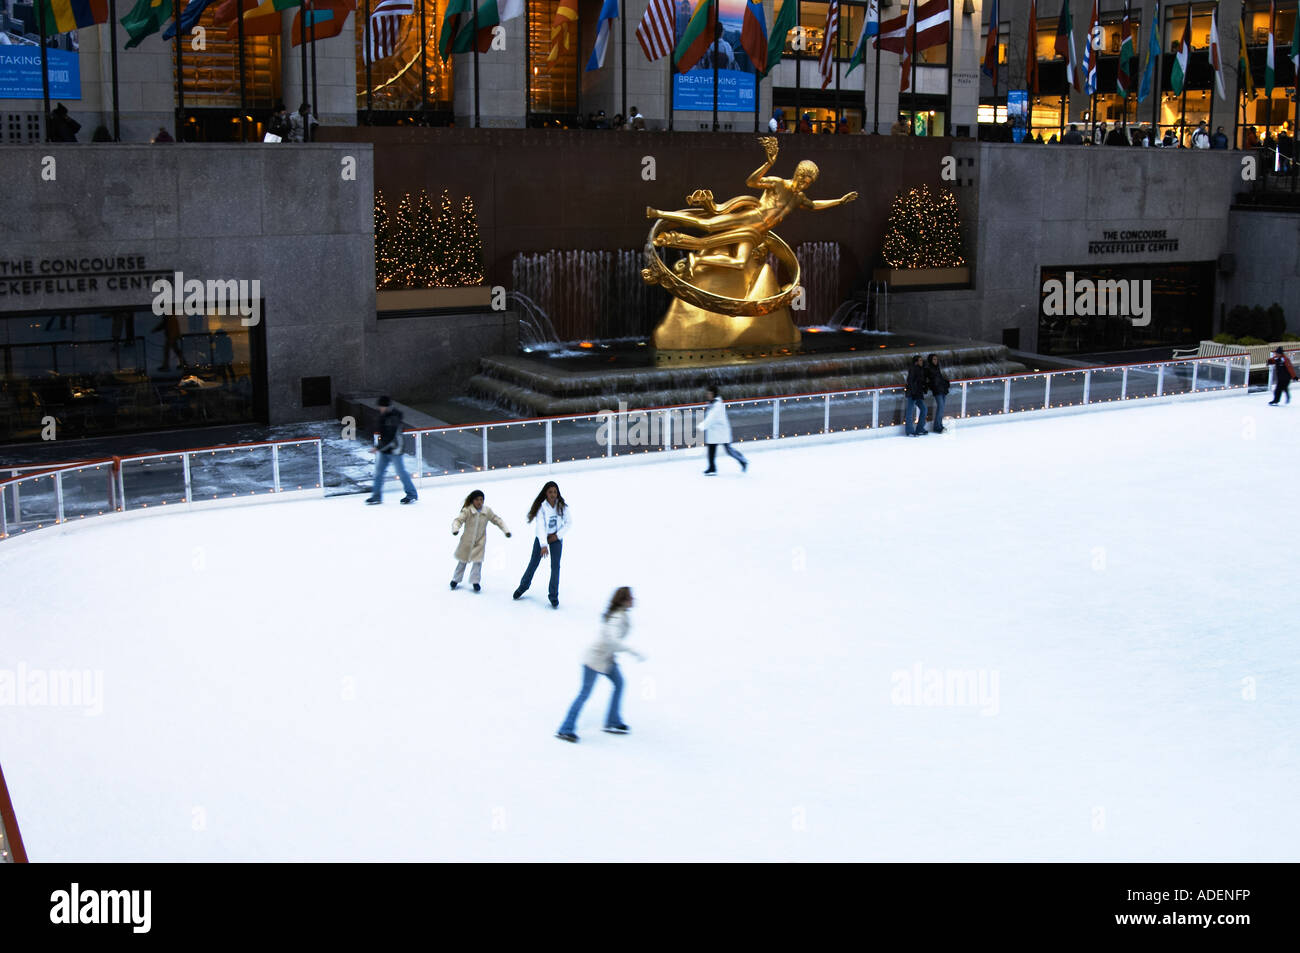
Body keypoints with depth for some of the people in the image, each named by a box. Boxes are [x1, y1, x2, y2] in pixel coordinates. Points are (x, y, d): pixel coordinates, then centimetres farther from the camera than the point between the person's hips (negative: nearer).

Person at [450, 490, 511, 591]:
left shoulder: (487, 511, -6)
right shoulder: (467, 510, -16)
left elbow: (497, 520, 3)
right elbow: (458, 520, -24)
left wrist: (506, 530, -4)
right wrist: (455, 529, -44)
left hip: (480, 541, 1)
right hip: (467, 540, -1)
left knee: (478, 561, -6)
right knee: (463, 560, 13)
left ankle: (475, 581, 9)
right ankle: (456, 579, 32)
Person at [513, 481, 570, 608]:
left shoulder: (562, 506, -13)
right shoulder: (541, 507, -21)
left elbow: (569, 522, -2)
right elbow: (540, 526, -28)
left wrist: (558, 535, -11)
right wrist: (543, 545, -38)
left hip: (556, 538, 1)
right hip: (542, 537, -1)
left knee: (555, 566, -7)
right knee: (533, 563, 10)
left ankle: (553, 596, 3)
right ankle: (523, 586, 33)